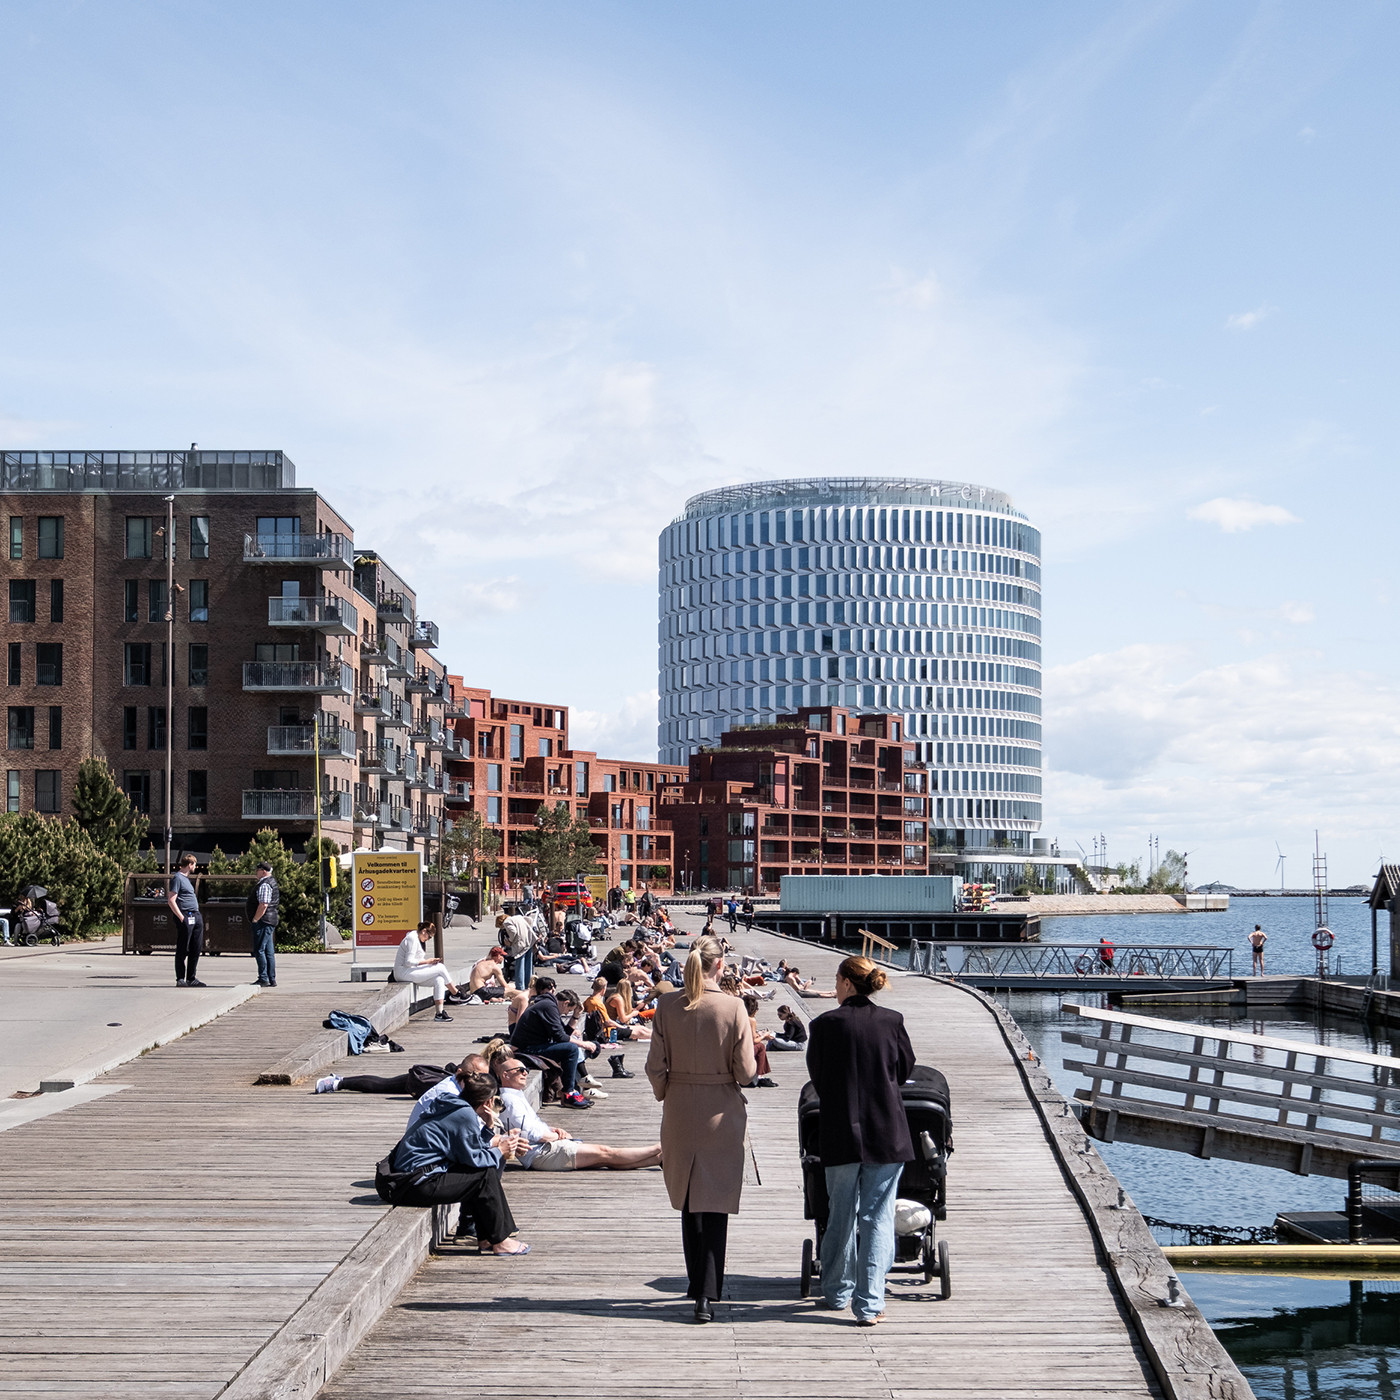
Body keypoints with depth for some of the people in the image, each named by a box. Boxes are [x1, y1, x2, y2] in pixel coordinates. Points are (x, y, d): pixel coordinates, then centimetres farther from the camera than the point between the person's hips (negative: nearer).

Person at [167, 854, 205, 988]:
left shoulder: (186, 878, 21)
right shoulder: (177, 878, -8)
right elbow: (171, 900, -14)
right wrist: (181, 917, -19)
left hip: (196, 916, 9)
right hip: (186, 917, -9)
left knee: (196, 949, 9)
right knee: (183, 950, -5)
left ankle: (191, 978, 16)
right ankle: (180, 979, -1)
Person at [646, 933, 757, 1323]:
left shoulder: (667, 1006, -7)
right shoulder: (733, 1008, -13)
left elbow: (655, 1067, -3)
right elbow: (745, 1073, -11)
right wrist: (755, 1046, 9)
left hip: (680, 1114, 2)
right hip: (721, 1115, -2)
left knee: (689, 1202, 18)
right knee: (715, 1206, 2)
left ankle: (697, 1284, 27)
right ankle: (707, 1294, -5)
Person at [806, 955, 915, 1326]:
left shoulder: (826, 1024, -7)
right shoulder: (891, 1021, -3)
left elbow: (817, 1077, 3)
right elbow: (905, 1069, 9)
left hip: (841, 1132, 0)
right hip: (887, 1132, 0)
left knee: (841, 1214, 16)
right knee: (877, 1216, 4)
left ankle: (838, 1292, 28)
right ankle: (869, 1304, 0)